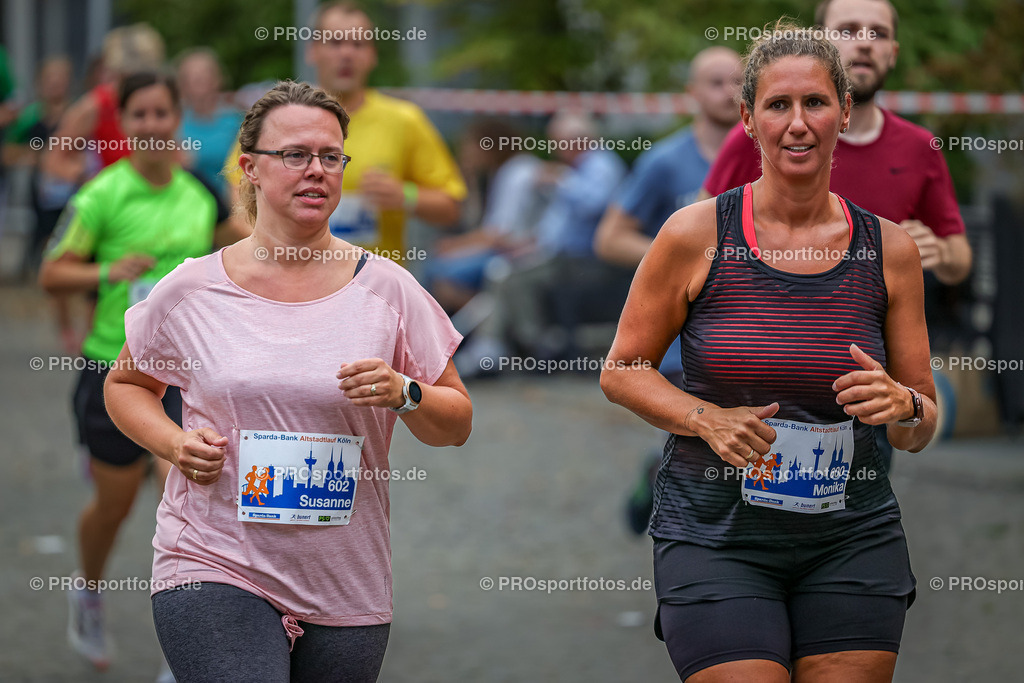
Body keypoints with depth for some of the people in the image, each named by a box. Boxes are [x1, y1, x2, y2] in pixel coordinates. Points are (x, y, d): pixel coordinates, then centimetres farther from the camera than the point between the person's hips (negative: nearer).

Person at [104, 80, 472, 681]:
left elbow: (456, 424, 8)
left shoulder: (386, 289, 3)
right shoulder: (190, 292, 1)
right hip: (215, 566, -2)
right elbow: (126, 384, 18)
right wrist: (174, 442, -2)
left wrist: (404, 395, -14)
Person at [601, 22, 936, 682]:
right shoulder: (697, 234, -3)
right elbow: (622, 371, 6)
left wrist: (903, 406, -13)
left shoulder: (889, 249, 4)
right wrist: (708, 419, -11)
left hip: (852, 539, 2)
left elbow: (921, 430, 10)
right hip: (716, 535, -2)